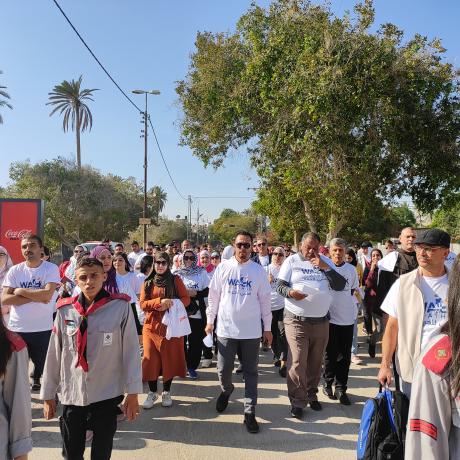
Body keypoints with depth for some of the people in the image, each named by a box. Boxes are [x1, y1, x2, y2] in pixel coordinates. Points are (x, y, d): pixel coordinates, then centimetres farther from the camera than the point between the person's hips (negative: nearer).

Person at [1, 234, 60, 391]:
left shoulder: (51, 268, -8)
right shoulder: (14, 270, 0)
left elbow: (47, 295, -21)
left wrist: (20, 291, -12)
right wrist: (36, 297, -18)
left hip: (43, 329, -2)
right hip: (16, 328, 2)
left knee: (42, 365, 16)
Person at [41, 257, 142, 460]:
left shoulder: (121, 307, -11)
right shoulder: (65, 310, -3)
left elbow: (131, 350, -8)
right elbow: (54, 354, 3)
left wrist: (132, 393, -7)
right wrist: (48, 394, 8)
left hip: (107, 395, -2)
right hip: (71, 396, 2)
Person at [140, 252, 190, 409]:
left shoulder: (175, 280, 3)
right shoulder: (147, 283, 8)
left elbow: (186, 299, -1)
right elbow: (143, 304, -1)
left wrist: (169, 305, -16)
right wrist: (159, 302, -18)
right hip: (151, 325, 2)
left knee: (170, 358, 3)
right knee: (151, 358, 2)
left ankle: (166, 392, 19)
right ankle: (152, 392, 17)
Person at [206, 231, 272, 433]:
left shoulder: (258, 270, 0)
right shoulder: (223, 268, 0)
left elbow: (265, 300, 4)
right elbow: (213, 295, 6)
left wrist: (267, 327, 6)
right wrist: (210, 321, 6)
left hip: (251, 330, 0)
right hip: (226, 328, 0)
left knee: (250, 372, 6)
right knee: (223, 369, 8)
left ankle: (249, 412, 16)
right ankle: (226, 390, 40)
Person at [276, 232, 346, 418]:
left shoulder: (325, 262, 8)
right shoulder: (291, 261, 0)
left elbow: (340, 285, 0)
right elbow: (280, 286, -3)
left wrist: (325, 268, -12)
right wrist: (290, 292, -25)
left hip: (321, 320, 4)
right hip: (296, 320, -3)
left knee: (315, 362, 14)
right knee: (297, 362, -5)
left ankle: (311, 394, 31)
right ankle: (297, 401, 8)